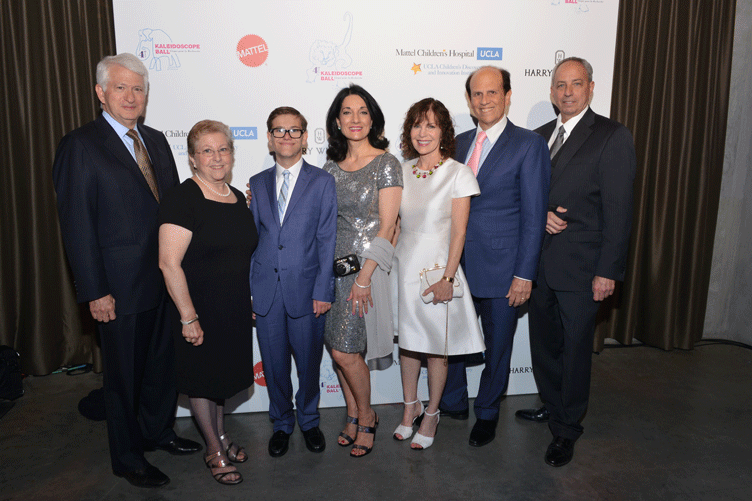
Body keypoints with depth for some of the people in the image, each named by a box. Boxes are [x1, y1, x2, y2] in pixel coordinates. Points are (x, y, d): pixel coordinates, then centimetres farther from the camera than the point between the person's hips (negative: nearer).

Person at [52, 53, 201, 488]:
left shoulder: (156, 140, 10)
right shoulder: (80, 146, -9)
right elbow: (77, 225, -12)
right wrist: (95, 292, -15)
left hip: (167, 279, 6)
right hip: (121, 286, -6)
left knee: (164, 362, 20)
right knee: (124, 374, 10)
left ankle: (158, 430, 43)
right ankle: (128, 458, 31)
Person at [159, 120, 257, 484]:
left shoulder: (238, 198, 6)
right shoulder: (182, 198, -17)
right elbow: (169, 263, -22)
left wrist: (250, 302, 14)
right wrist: (188, 317, -22)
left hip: (235, 310, 7)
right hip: (199, 311, -7)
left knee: (223, 374, 21)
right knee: (202, 378, 11)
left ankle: (221, 436, 41)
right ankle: (214, 450, 29)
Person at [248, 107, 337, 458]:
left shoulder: (322, 182, 0)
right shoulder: (257, 184, 9)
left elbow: (327, 241, -4)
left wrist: (323, 291, -9)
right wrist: (245, 291, 5)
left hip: (306, 290, -2)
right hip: (266, 291, 2)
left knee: (309, 363, 11)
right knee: (274, 364, 13)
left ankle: (308, 421, 35)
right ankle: (281, 424, 35)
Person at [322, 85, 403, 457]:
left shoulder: (386, 164, -8)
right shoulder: (332, 166, 9)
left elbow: (386, 227, -12)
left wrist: (364, 276, -17)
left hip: (367, 265, -5)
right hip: (333, 263, 6)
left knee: (344, 351, -4)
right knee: (338, 346, 11)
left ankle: (366, 417, 21)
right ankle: (353, 416, 32)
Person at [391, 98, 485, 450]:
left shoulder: (458, 173, -8)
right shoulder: (401, 172, 4)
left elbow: (458, 232, -11)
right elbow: (395, 224, 10)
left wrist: (448, 278, -16)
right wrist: (388, 263, 6)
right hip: (403, 266, 4)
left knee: (435, 347, 8)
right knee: (406, 340, 15)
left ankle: (431, 414, 29)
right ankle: (410, 407, 35)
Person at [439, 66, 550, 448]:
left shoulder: (529, 145, -7)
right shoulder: (459, 143, 9)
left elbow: (533, 215, -9)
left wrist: (525, 273, -13)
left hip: (500, 268, -4)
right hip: (457, 263, 5)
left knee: (497, 346, 12)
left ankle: (487, 413, 35)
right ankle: (453, 403, 37)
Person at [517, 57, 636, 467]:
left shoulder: (612, 137, -8)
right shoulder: (540, 136, 11)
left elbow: (617, 209, -12)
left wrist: (608, 271, -15)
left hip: (580, 267, -5)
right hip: (539, 263, 6)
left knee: (574, 350, 7)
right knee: (543, 342, 18)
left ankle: (566, 429, 26)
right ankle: (551, 407, 41)